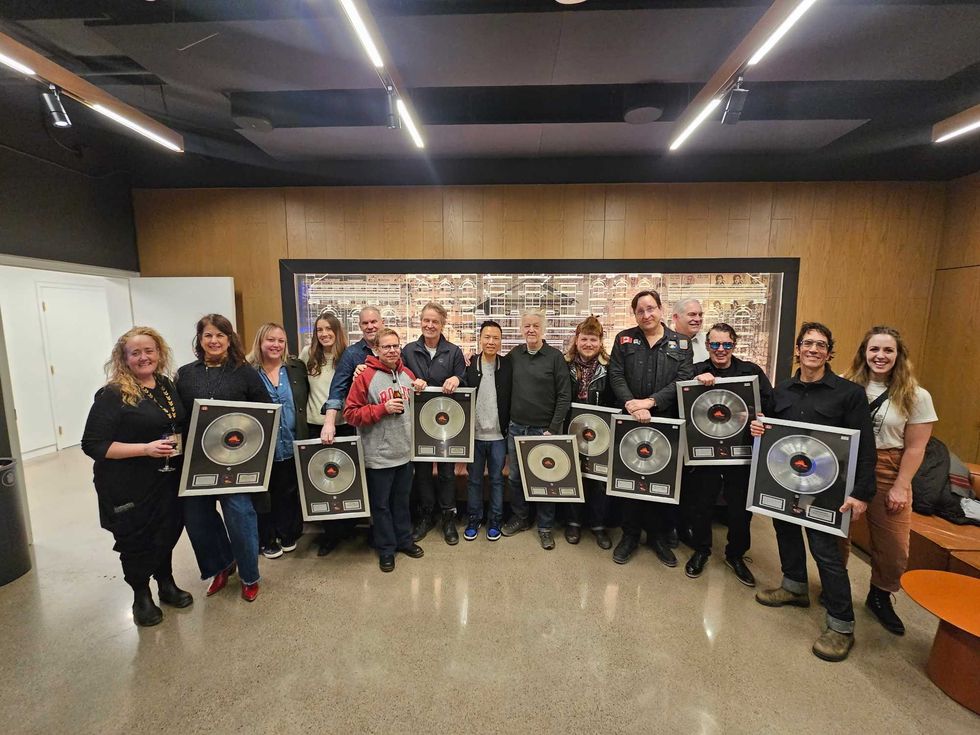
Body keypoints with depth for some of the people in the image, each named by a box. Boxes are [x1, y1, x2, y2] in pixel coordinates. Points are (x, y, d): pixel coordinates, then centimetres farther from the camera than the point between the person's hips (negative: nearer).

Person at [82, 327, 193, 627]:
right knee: (137, 540, 11)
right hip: (129, 488, -5)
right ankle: (141, 596, 35)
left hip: (168, 479, 5)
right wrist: (146, 448, -25)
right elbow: (92, 444, -16)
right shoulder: (112, 395, -14)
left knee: (168, 532, 17)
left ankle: (166, 583, 41)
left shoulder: (167, 385, 4)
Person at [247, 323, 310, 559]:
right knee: (265, 494, 11)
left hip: (292, 446, 3)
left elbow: (306, 399, 9)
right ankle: (267, 540, 30)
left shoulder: (297, 367, 4)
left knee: (289, 493, 15)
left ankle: (288, 535, 34)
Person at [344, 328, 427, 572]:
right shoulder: (366, 376, -13)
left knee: (402, 501, 21)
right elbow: (350, 413, -14)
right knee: (381, 504, 11)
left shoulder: (407, 374, 5)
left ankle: (404, 540, 38)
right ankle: (386, 548, 28)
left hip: (405, 452, 5)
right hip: (379, 455, -5)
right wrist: (383, 408, -22)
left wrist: (420, 391, -2)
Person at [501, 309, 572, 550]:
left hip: (544, 429, -3)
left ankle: (545, 526, 24)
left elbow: (564, 396, -8)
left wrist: (553, 429, -10)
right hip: (516, 428, 3)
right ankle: (520, 518, 32)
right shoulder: (513, 355, 4)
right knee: (515, 477, 12)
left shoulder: (555, 357, -6)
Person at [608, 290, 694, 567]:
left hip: (667, 422, 0)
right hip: (630, 421, 0)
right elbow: (616, 376, -2)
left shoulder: (681, 343, 5)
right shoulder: (624, 339, 6)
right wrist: (632, 405, -17)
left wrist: (650, 402, -17)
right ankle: (630, 535, 25)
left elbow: (684, 380, -6)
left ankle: (660, 537, 28)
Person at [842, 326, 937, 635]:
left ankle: (879, 597, 31)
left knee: (894, 546, 5)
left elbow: (915, 447, -2)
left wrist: (900, 486, -5)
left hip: (887, 472, 0)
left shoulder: (916, 396, -2)